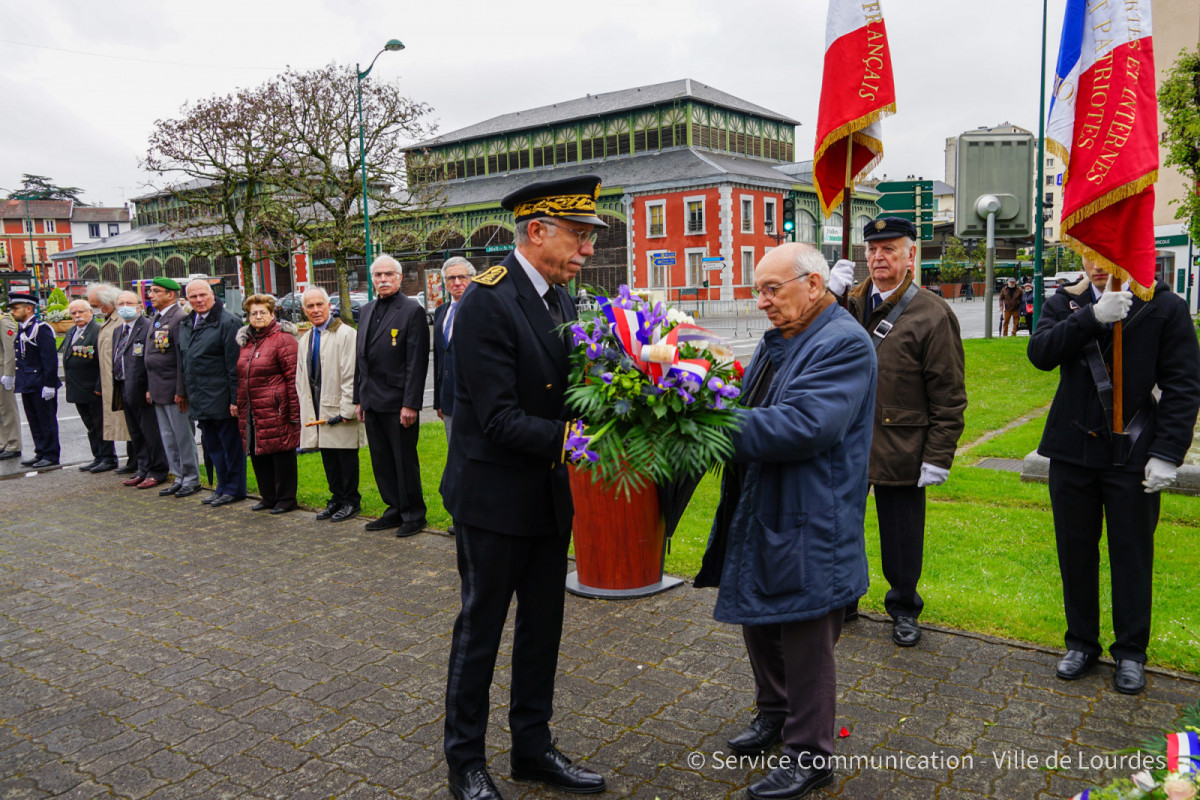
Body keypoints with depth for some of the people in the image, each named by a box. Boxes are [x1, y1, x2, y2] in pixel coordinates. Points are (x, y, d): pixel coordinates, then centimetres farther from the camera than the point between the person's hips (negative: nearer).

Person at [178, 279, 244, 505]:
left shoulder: (227, 322, -12)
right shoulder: (186, 323, 13)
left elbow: (234, 364, -15)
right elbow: (182, 361, 20)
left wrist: (235, 398, -17)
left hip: (221, 398, -8)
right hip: (200, 399, 8)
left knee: (230, 443, 2)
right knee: (211, 444, 15)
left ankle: (234, 489, 13)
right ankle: (222, 487, 26)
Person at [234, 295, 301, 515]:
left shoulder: (283, 339, -9)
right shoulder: (246, 341, 15)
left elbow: (293, 378, -14)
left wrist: (294, 412, -18)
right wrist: (236, 402, 18)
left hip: (275, 412, -8)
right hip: (251, 412, 8)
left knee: (281, 454, 1)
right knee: (257, 454, 13)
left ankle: (286, 499, 12)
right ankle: (268, 497, 26)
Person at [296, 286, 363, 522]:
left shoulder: (345, 333, -9)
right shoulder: (305, 339, 16)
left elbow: (350, 376, -14)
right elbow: (301, 378, 20)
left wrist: (347, 410, -17)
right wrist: (306, 410, 12)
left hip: (339, 409, -7)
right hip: (317, 410, 7)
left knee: (346, 456, 1)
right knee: (328, 458, 12)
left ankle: (351, 501, 13)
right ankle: (337, 498, 24)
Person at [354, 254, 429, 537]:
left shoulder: (412, 311, -9)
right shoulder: (366, 311, 14)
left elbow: (417, 362, -13)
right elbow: (361, 357, 18)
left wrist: (411, 404, -17)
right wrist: (359, 398, 14)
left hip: (398, 402, -7)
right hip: (372, 402, 7)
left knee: (405, 461, 2)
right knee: (382, 462, 14)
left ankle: (413, 515, 16)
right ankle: (395, 510, 27)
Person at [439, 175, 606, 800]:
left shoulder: (559, 298, 6)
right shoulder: (488, 302, -20)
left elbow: (564, 388, 9)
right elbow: (500, 420, -25)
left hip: (549, 495, 8)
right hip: (494, 496, -8)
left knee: (542, 625, 18)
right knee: (480, 629, 9)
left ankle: (533, 749, 36)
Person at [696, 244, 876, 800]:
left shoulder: (844, 344, -18)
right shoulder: (777, 339, 11)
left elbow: (805, 425, -29)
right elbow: (751, 406, 13)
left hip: (808, 527, -9)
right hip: (759, 515, 9)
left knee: (805, 643, 5)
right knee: (758, 621, 22)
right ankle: (775, 714, 44)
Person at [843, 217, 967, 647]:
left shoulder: (932, 314, -9)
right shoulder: (850, 304, 6)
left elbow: (948, 396, -9)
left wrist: (938, 457, -13)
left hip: (899, 447, -4)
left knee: (901, 535, 11)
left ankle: (903, 610, 33)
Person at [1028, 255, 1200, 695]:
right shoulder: (1064, 304, 4)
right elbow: (1040, 353, -14)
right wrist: (1092, 316, -25)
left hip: (1132, 453, -2)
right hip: (1072, 450, 2)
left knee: (1131, 554, 8)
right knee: (1075, 551, 11)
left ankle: (1131, 653, 25)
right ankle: (1082, 643, 28)